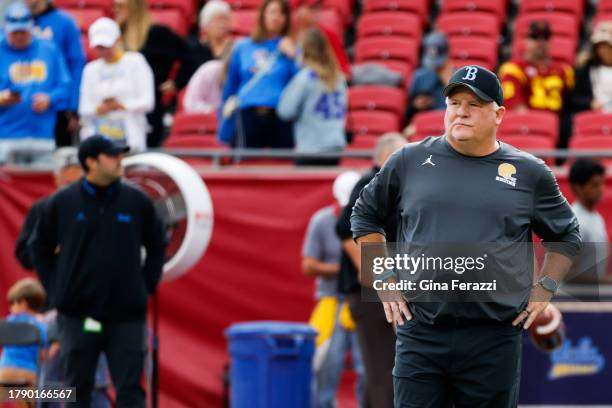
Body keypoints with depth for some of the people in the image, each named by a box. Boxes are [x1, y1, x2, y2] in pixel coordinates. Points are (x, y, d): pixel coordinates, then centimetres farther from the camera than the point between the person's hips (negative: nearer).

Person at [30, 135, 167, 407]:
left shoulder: (137, 201, 2)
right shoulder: (62, 202, 0)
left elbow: (157, 245, 13)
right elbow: (41, 247, 11)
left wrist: (146, 286, 6)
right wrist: (57, 285, 4)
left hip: (127, 315, 0)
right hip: (77, 313, 0)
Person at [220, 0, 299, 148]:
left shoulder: (290, 49, 10)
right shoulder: (242, 47, 12)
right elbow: (230, 85, 17)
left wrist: (292, 56, -5)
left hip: (281, 117, 0)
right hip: (248, 117, 1)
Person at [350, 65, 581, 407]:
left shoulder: (530, 173, 6)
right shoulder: (410, 161, 6)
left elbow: (567, 236, 19)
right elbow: (365, 216, 18)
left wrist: (544, 289, 7)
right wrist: (384, 281, 10)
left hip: (495, 339, 0)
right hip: (421, 336, 0)